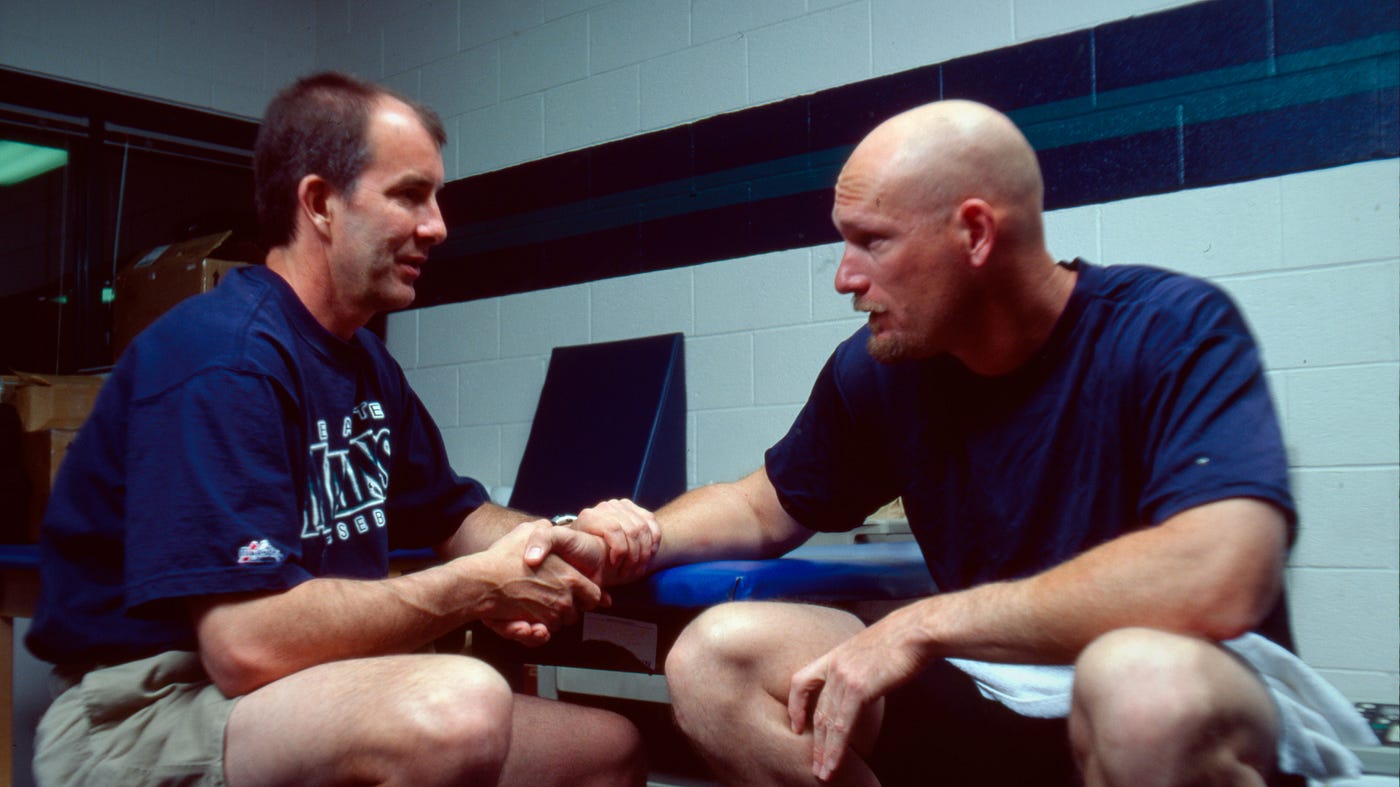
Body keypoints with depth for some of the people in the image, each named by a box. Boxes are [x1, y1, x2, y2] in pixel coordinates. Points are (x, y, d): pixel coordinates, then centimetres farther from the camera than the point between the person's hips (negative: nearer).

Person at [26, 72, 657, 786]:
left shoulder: (366, 362, 12)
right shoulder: (222, 359, -21)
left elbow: (459, 517, 19)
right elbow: (247, 645, -29)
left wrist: (576, 537, -4)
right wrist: (482, 587, -18)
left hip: (299, 699, 9)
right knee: (459, 705, -37)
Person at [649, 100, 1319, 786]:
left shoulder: (1174, 335, -16)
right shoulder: (877, 368, 0)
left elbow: (1223, 580, -33)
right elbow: (766, 509, 16)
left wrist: (927, 622, -29)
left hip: (1193, 714, -5)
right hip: (988, 707, 6)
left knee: (1146, 681, -40)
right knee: (715, 658, -9)